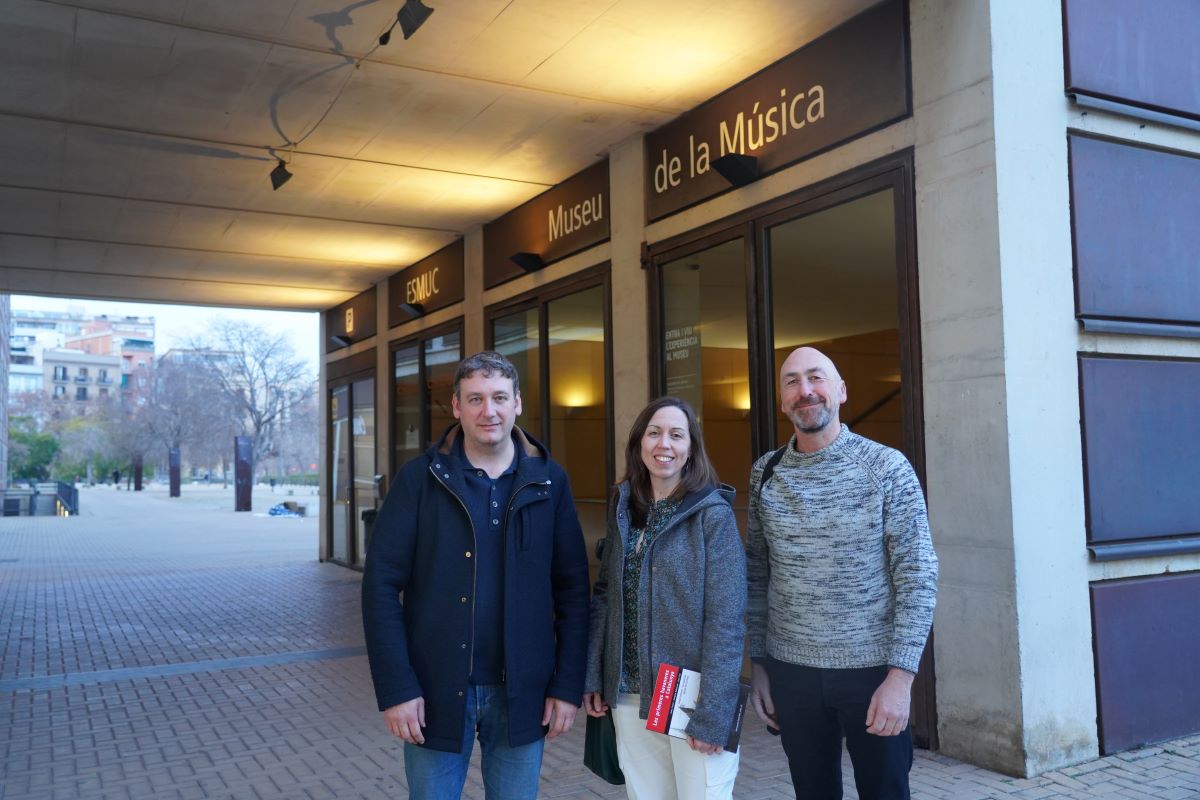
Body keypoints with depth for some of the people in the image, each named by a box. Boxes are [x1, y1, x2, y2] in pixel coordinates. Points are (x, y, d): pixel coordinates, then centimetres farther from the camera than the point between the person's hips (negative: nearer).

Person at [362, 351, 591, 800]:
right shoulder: (421, 479, -4)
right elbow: (382, 584, -6)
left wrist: (568, 685, -3)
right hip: (436, 691, -1)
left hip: (522, 694, 1)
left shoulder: (548, 482, 0)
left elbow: (573, 589, 2)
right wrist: (395, 688, -11)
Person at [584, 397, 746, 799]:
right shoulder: (625, 511, 6)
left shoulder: (714, 514, -11)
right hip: (630, 696, 5)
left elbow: (726, 619, -14)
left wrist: (713, 712, -17)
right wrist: (591, 675, 2)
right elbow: (603, 596, 10)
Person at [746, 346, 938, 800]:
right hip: (790, 671, 3)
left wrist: (900, 676, -14)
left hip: (872, 669, -2)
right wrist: (757, 663, 5)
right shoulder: (765, 474, 2)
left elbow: (918, 577, -10)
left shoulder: (887, 468, -8)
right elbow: (757, 575, 6)